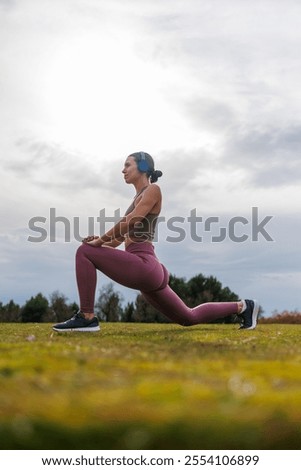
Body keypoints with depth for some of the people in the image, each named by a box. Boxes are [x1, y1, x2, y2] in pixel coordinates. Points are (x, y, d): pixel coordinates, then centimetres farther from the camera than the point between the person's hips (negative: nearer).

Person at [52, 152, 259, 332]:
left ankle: (87, 317, -13)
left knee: (85, 251, -14)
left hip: (144, 267, -10)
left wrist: (99, 241, -6)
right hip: (147, 272, 10)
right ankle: (241, 306, 29)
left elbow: (129, 222, -15)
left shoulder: (153, 189, -1)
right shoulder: (139, 197, 24)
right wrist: (101, 242, 3)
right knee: (189, 318, 20)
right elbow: (121, 236, 22)